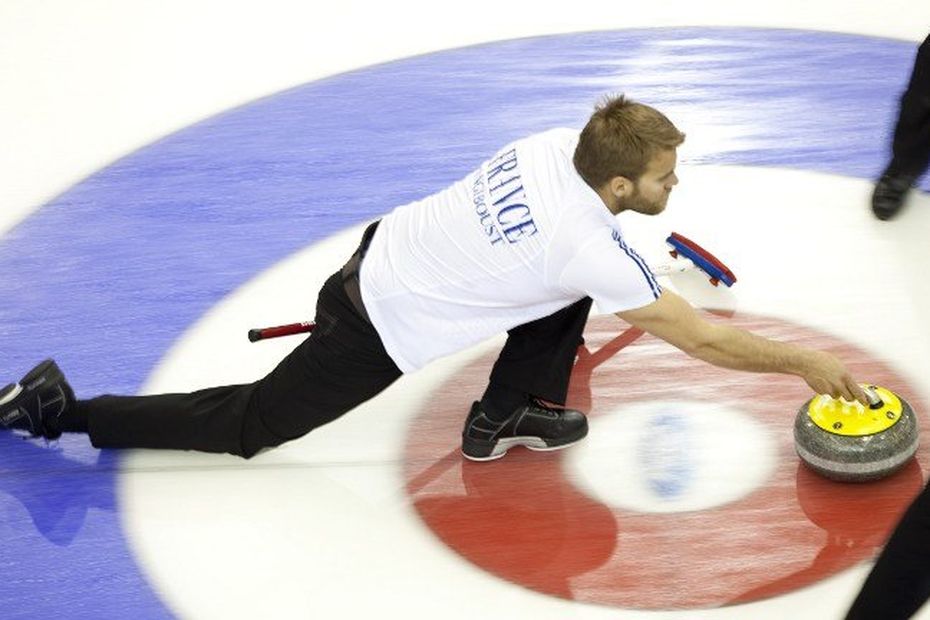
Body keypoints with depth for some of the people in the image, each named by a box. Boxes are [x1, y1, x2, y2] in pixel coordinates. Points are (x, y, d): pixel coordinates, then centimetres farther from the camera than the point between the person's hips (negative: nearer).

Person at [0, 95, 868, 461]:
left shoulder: (560, 144, -6)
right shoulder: (590, 248, -26)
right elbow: (702, 339, -18)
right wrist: (806, 363, -8)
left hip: (384, 245, 8)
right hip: (374, 336, -8)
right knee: (248, 426, 7)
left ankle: (509, 413, 19)